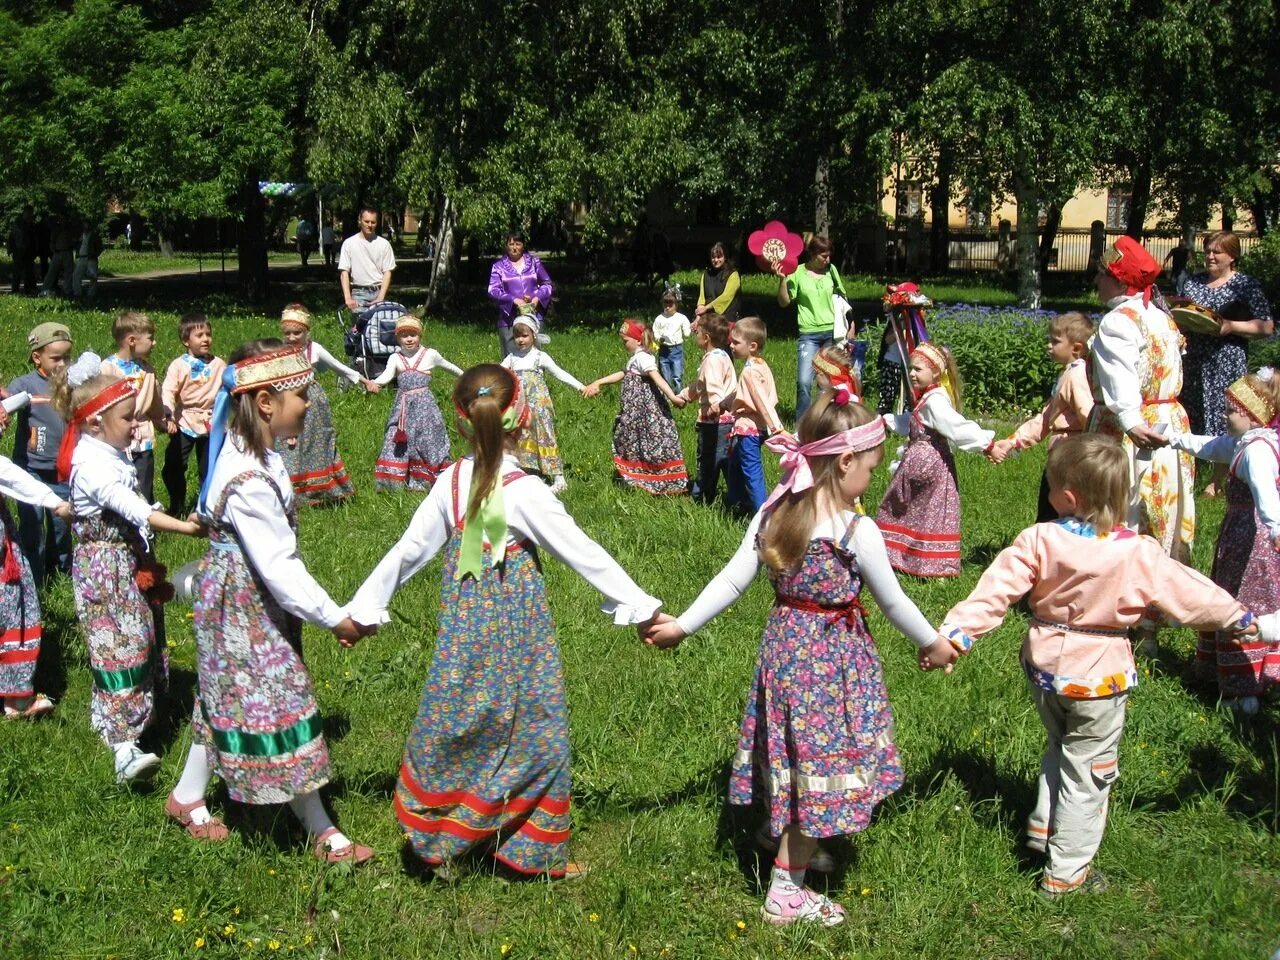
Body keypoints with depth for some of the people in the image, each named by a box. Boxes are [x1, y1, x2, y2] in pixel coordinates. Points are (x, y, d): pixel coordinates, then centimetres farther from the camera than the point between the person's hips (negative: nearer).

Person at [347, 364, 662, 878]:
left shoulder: (450, 483, -3)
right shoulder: (525, 492, -17)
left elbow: (409, 550, 3)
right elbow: (583, 554, -15)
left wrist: (365, 605, 14)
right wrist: (640, 607, -9)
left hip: (463, 631, 4)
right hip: (516, 635, -4)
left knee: (449, 727, 16)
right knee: (535, 734, 9)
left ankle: (435, 835, 27)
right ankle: (539, 851, 16)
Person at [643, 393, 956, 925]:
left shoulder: (772, 515, -4)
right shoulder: (859, 532, -19)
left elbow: (731, 580, -3)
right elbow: (893, 602, -7)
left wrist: (682, 625, 8)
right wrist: (932, 642, 9)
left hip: (783, 646, 6)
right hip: (833, 658, -5)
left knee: (794, 758, 21)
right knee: (822, 764, 7)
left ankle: (792, 852, 38)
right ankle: (785, 891, 16)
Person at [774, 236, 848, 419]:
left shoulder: (831, 270, 7)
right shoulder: (797, 273, -2)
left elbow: (842, 297, 16)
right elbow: (784, 302, -2)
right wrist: (782, 279, -15)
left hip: (832, 332, 3)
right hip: (809, 334, -3)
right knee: (804, 381, -13)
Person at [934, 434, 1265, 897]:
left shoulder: (1039, 541, -15)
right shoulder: (1138, 554, -17)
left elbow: (996, 590, -18)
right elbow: (1189, 593, -6)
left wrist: (957, 631, -13)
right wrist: (1240, 617, 10)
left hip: (1044, 668, 3)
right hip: (1097, 679, -3)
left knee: (1060, 749, 30)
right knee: (1086, 774, 11)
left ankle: (1043, 828, 39)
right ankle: (1066, 872, 19)